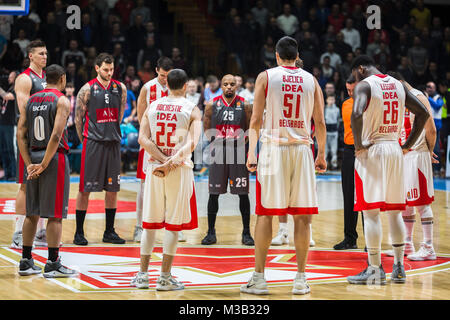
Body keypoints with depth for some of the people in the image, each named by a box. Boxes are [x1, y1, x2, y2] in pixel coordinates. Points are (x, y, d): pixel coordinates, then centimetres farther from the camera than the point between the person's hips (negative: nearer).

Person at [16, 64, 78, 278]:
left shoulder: (31, 100, 11)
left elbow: (20, 134, 5)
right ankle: (52, 264, -2)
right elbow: (56, 135, -19)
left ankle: (26, 262, 17)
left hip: (34, 156, 6)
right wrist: (44, 164, -16)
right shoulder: (62, 101, -8)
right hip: (54, 157, -6)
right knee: (55, 214, -2)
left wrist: (29, 163, 3)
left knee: (32, 213, 13)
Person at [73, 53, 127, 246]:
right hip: (92, 143, -4)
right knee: (85, 189, -2)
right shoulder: (87, 89, -5)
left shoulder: (120, 88, 7)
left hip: (113, 143, 4)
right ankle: (79, 232, 4)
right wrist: (85, 141, 3)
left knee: (112, 189, 7)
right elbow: (78, 118, 0)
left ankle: (109, 232, 15)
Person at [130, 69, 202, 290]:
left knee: (150, 223, 12)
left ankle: (143, 274, 13)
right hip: (180, 170, -3)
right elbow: (192, 143, -17)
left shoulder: (152, 107, 6)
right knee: (173, 225, 2)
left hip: (154, 168, 3)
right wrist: (172, 161, -22)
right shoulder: (191, 110, -2)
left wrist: (163, 161, -10)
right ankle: (165, 277, 2)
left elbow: (143, 139, -5)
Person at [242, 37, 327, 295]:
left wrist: (252, 152, 3)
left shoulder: (266, 77, 3)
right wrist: (321, 155, 14)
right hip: (302, 148, 1)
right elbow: (320, 122, 6)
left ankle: (259, 278, 2)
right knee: (302, 215, 5)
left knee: (265, 213, 2)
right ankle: (301, 279, 6)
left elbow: (256, 119, -2)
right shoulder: (311, 80, 8)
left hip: (273, 148, -1)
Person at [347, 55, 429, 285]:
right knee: (394, 211, 13)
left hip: (371, 151, -6)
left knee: (371, 212, -3)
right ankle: (399, 268, 13)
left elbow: (357, 114, -26)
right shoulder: (397, 84, 12)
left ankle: (375, 269, -5)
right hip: (395, 150, 6)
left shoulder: (364, 85, -8)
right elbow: (423, 113, 12)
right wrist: (409, 144, 13)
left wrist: (358, 144, -14)